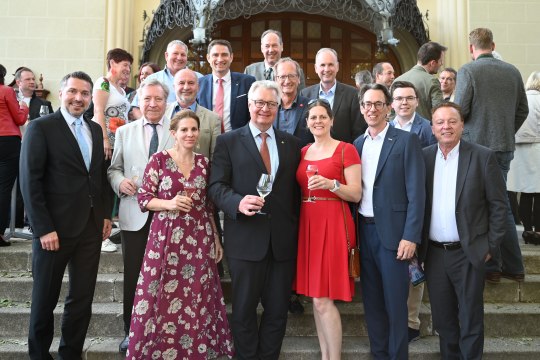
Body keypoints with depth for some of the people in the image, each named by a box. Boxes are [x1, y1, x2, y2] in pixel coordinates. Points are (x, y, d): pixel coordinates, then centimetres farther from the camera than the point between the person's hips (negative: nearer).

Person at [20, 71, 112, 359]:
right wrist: (44, 229, -16)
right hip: (55, 228, -5)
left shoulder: (95, 130, 12)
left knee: (83, 297, 12)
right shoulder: (40, 127, -7)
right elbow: (30, 182, -11)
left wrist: (105, 214, 8)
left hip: (91, 227, 5)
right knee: (45, 298, 12)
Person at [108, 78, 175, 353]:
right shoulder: (124, 132, 10)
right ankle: (131, 331, 27)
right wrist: (120, 181, -10)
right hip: (134, 215, 2)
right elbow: (113, 169, 12)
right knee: (133, 276, 9)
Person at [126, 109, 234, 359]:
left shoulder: (204, 162, 8)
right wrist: (170, 203, -19)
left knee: (197, 299, 8)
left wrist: (216, 239, 11)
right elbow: (143, 198, -3)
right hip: (166, 238, -3)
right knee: (164, 297, 2)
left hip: (199, 239, 3)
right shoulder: (159, 159, -3)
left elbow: (209, 205, 12)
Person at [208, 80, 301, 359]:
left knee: (278, 310, 13)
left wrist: (297, 230, 4)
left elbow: (296, 189, 10)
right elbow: (216, 186, -5)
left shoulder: (291, 143, 12)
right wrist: (238, 202, -24)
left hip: (283, 240, 3)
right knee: (244, 310, 10)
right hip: (246, 239, -3)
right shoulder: (228, 141, 2)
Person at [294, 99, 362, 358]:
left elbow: (356, 194, -8)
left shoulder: (346, 150, -4)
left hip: (333, 225, -6)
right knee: (315, 297, 10)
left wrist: (331, 184, -21)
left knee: (323, 299, -6)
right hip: (307, 225, 6)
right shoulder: (303, 152, 13)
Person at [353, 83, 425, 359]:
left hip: (393, 232, -5)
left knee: (395, 301, 3)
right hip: (364, 231, 5)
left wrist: (410, 236, -15)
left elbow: (416, 192, -10)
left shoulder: (406, 141, -5)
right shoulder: (357, 144, 11)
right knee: (371, 299, 14)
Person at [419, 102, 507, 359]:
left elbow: (498, 204, -3)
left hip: (469, 253, -3)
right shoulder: (422, 157, 2)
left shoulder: (483, 157, -6)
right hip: (434, 253, 3)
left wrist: (491, 245, -5)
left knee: (470, 318, 9)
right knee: (442, 318, 16)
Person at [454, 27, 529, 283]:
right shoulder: (512, 71, 6)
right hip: (505, 147, 5)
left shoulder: (468, 70, -10)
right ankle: (513, 266, 21)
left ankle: (491, 267, 12)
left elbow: (459, 109, -13)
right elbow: (523, 110, 10)